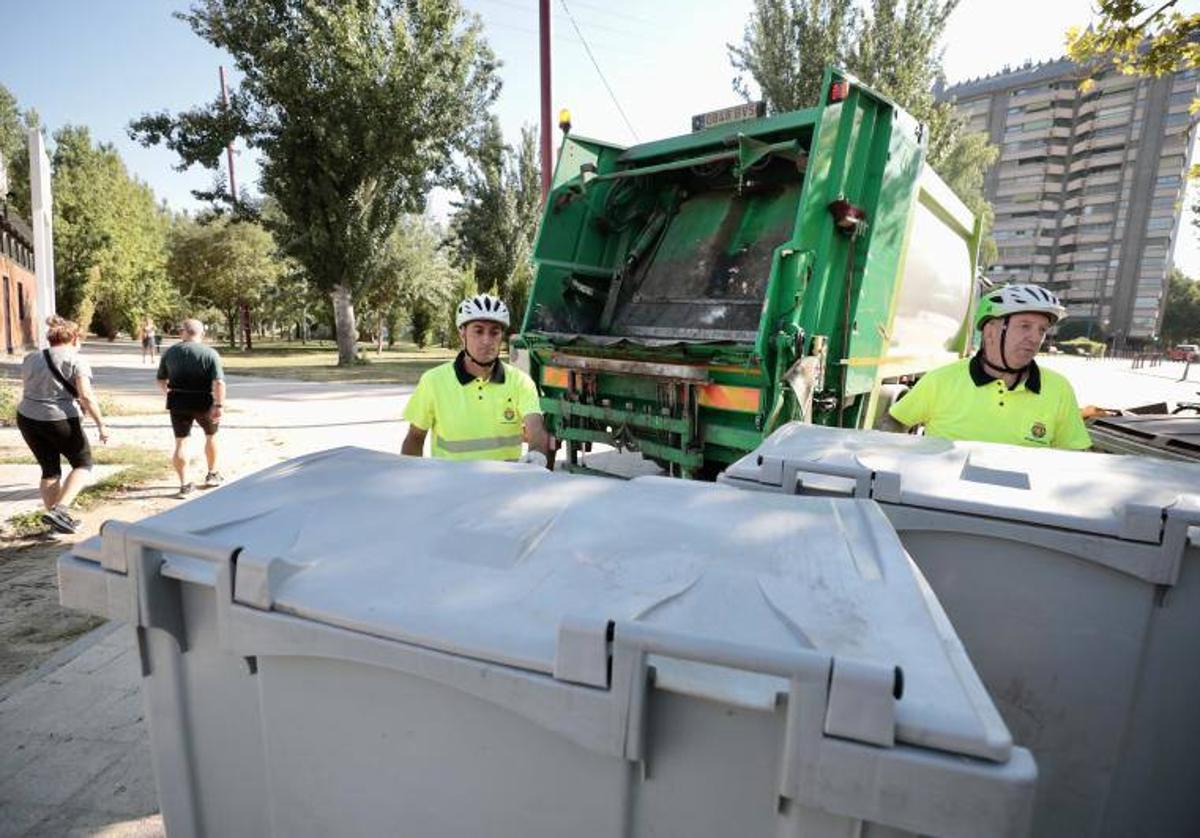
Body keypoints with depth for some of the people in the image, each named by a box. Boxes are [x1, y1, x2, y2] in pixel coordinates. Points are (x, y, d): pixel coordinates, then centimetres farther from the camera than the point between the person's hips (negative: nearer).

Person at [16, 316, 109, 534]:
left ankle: (53, 515, 18)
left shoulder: (31, 358, 11)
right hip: (59, 420, -6)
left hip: (27, 418, 6)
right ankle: (59, 510, -5)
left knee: (50, 469, 15)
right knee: (83, 463, 10)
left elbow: (26, 389, 18)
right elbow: (87, 397, -16)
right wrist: (101, 424, -13)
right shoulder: (76, 361, -8)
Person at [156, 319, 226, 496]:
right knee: (211, 435, 20)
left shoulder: (169, 353, 3)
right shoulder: (210, 353, -9)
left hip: (178, 403, 2)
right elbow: (219, 383, -19)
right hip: (203, 402, -2)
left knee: (181, 442, 7)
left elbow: (161, 381, 11)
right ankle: (212, 475, 30)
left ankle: (185, 484, 5)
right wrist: (219, 405, -17)